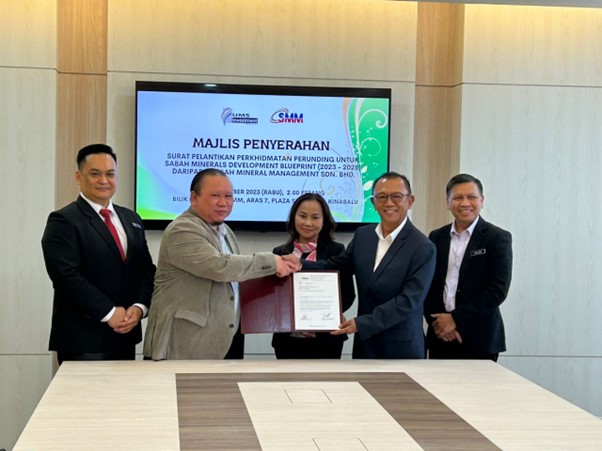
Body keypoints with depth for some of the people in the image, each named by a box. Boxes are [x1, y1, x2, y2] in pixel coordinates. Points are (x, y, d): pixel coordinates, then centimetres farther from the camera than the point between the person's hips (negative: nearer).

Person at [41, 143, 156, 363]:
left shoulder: (131, 219, 15)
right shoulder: (63, 221, -6)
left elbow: (147, 270, 13)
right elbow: (67, 275, -16)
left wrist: (139, 307, -5)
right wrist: (109, 313, -17)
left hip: (125, 336, 6)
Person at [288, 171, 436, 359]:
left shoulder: (423, 248, -13)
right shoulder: (363, 234, 6)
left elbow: (409, 300, -19)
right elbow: (336, 266, 13)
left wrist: (362, 323, -23)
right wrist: (299, 264, -5)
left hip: (401, 348, -5)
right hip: (364, 344, 5)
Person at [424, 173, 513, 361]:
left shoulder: (498, 238, -1)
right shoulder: (436, 238, 11)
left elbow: (498, 289, -9)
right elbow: (427, 285, 10)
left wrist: (456, 319, -11)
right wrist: (437, 322, -7)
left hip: (480, 339, -3)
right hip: (440, 337, 3)